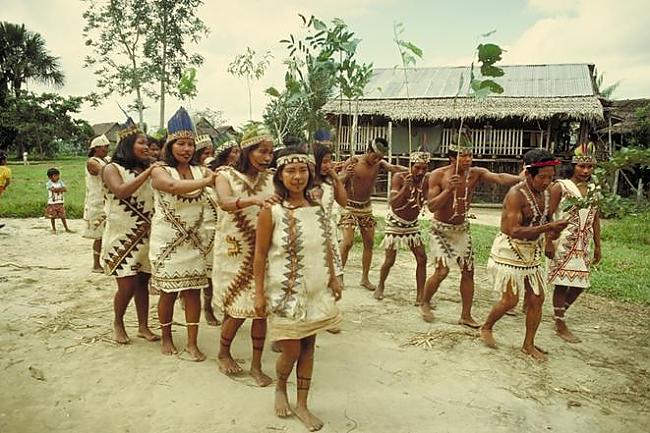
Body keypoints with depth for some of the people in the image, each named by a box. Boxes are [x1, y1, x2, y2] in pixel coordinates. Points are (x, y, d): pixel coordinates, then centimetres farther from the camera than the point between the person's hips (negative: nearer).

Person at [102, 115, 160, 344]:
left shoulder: (149, 169, 9)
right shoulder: (113, 168, -5)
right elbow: (121, 191, -24)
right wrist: (147, 172, -23)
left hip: (146, 236, 5)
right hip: (122, 236, -5)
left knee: (143, 283, 9)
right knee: (127, 286, -5)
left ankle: (143, 326, 20)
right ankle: (118, 322, 21)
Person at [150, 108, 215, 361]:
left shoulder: (200, 171, 4)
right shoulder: (160, 172, -7)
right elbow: (175, 186, -29)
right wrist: (205, 182, -25)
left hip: (193, 241, 3)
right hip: (167, 242, -3)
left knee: (193, 290, 5)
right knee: (169, 292, 8)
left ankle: (192, 343, 17)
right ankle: (166, 338, 29)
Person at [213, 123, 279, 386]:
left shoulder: (271, 178, 3)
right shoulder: (227, 175, -8)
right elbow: (225, 203, -28)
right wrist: (254, 199, -47)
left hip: (263, 253, 3)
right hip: (234, 253, -3)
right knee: (237, 310, 3)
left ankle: (256, 365, 23)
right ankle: (223, 353, 32)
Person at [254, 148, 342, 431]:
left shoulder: (316, 208, 3)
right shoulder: (271, 211, -12)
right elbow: (260, 254, -10)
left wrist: (333, 279, 11)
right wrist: (259, 293, -11)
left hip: (315, 291, 5)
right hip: (285, 291, -4)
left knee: (308, 347, 10)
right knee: (291, 351, 2)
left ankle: (302, 405, 26)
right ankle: (280, 388, 35)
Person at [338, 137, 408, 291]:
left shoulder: (379, 163, -4)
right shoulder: (353, 161, -14)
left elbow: (394, 168, -22)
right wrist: (346, 175, -35)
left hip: (366, 207, 5)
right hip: (349, 207, -5)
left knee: (369, 243, 6)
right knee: (347, 242, -13)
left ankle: (365, 278, 19)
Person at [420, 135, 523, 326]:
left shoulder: (476, 174, -11)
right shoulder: (438, 175, -17)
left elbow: (499, 178, -29)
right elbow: (431, 206, -21)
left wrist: (521, 178, -46)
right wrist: (448, 190, -34)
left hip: (462, 228, 4)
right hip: (441, 229, -4)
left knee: (468, 272, 6)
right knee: (442, 271, -13)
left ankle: (466, 316, 19)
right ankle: (424, 303, 15)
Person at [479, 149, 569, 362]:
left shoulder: (545, 193, 4)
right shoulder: (516, 195, -21)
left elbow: (547, 220, 18)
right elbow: (514, 231, -28)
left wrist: (554, 229, -5)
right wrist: (548, 227, -33)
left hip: (532, 254, 8)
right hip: (509, 254, -8)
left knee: (536, 299, 7)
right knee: (510, 300, -4)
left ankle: (529, 344, 22)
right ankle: (486, 328, 22)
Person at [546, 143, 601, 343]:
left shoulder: (592, 189, 11)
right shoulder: (560, 186, -7)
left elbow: (595, 219, 16)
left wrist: (597, 246, 14)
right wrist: (548, 242, -17)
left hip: (583, 245, 6)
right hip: (562, 243, -6)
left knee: (579, 284, 9)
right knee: (562, 283, -1)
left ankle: (559, 315, 28)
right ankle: (560, 325, 10)